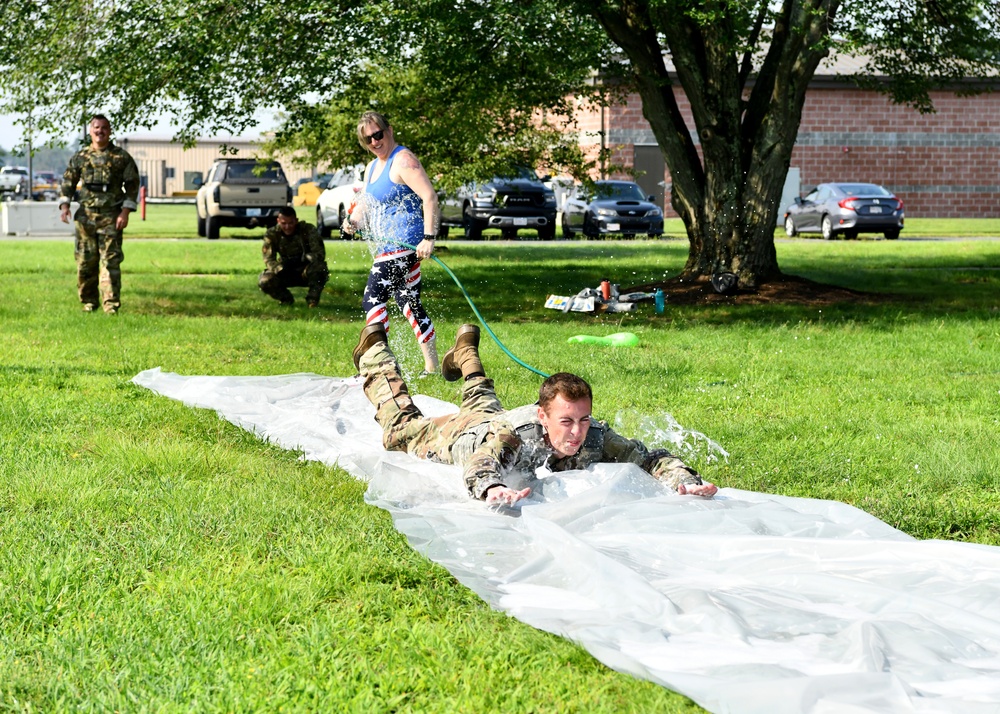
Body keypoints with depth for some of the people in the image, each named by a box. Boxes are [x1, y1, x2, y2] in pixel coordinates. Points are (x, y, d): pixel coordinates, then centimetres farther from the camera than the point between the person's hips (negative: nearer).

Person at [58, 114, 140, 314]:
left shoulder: (121, 157, 4)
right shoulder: (80, 157, 10)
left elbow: (132, 185, 3)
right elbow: (68, 183, 13)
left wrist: (125, 212, -7)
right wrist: (64, 205, -3)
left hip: (111, 217, -3)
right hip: (85, 215, 3)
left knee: (110, 261, -8)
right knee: (85, 262, 4)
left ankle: (111, 304, -8)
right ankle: (89, 301, 16)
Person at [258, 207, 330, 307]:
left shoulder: (308, 230, -18)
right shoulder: (272, 234, -12)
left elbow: (320, 254, -24)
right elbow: (268, 260, -17)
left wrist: (305, 258, -44)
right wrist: (280, 268, -40)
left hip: (306, 272, -2)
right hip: (286, 274, 2)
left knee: (320, 267, -37)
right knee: (263, 281, -26)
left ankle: (312, 299, -10)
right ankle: (285, 299, 6)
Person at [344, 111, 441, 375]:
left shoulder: (402, 160, -11)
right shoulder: (372, 167, 19)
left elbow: (430, 197, -19)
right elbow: (365, 204, 24)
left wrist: (428, 238, -28)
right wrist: (353, 222, 0)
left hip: (403, 244, -10)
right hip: (389, 246, 10)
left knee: (372, 299, -17)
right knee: (409, 304, 13)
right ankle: (432, 367, 18)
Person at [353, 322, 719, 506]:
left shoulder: (596, 437, -40)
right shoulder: (513, 436, -51)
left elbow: (651, 458, -36)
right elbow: (479, 467, -66)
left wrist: (684, 481, -56)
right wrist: (493, 489, -89)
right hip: (462, 435, -4)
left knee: (484, 406, 41)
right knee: (402, 428, 26)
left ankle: (465, 355, 68)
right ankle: (375, 354, 47)